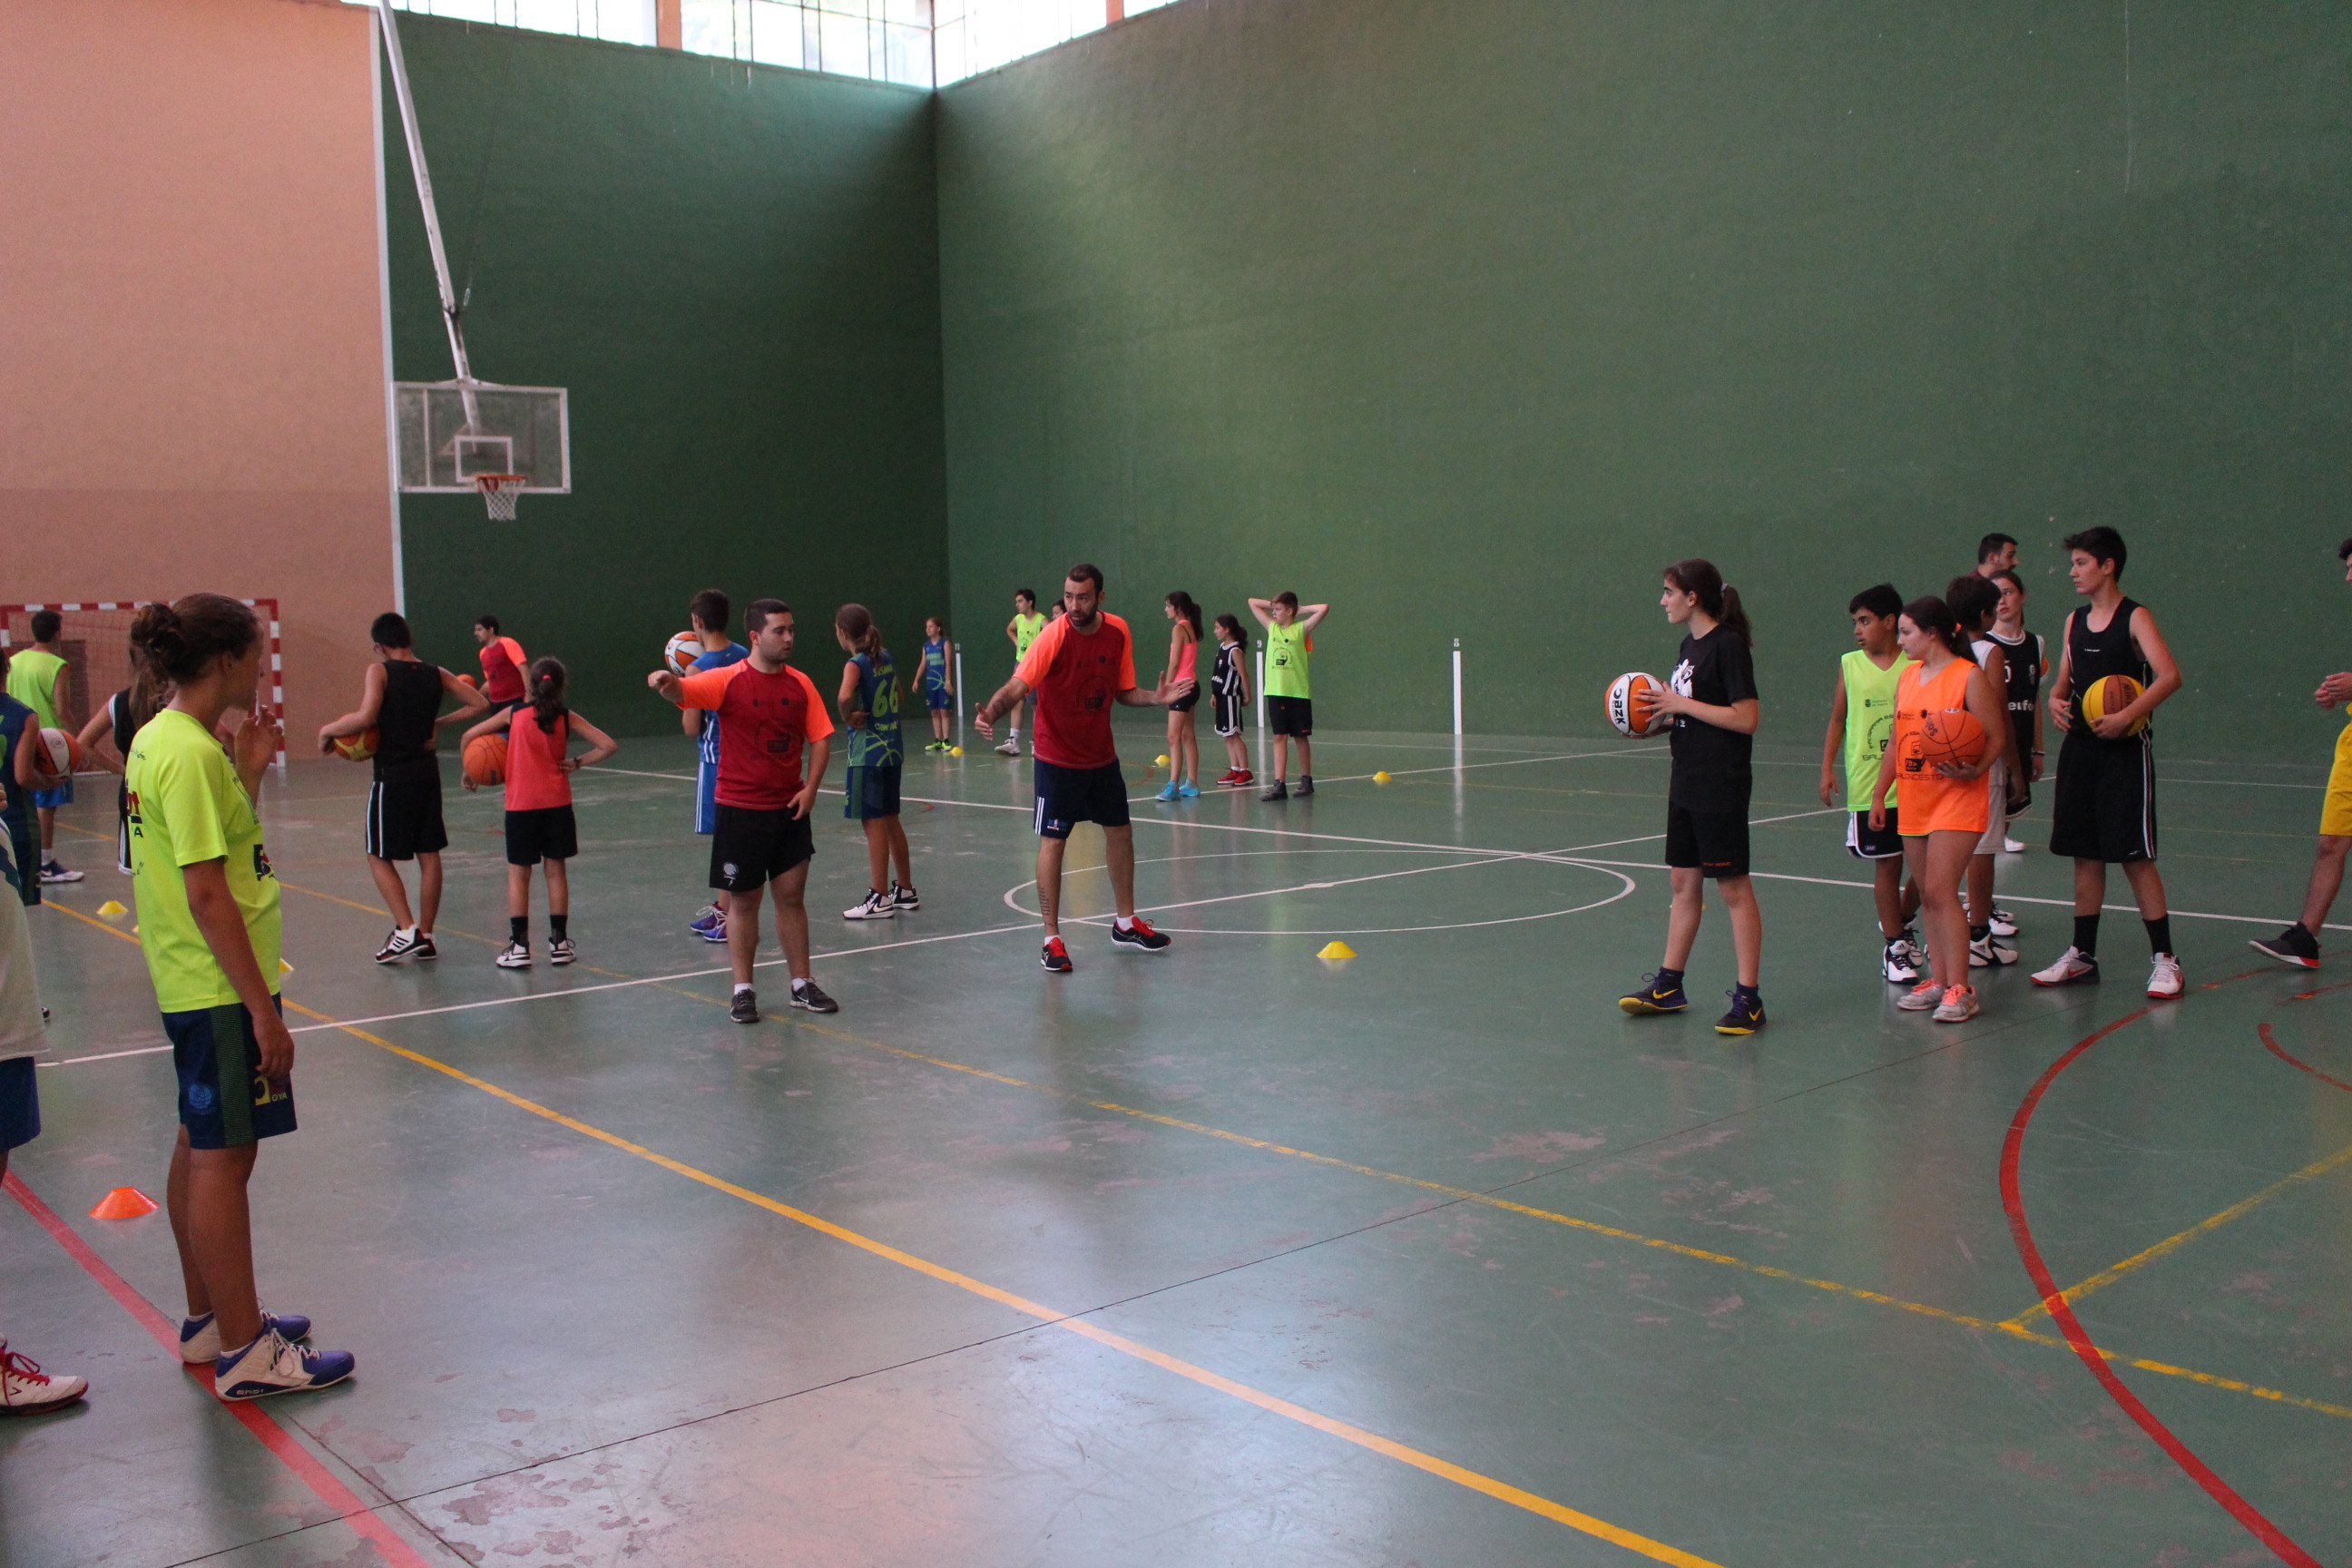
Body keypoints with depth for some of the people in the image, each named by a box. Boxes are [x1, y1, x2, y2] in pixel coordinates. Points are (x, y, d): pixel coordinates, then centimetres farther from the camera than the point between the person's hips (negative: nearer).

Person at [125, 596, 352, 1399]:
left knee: (201, 1149, 17)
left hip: (192, 982, 10)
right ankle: (245, 1353, 5)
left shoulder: (160, 738, 10)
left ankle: (210, 1318, 30)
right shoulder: (191, 752, -20)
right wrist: (264, 1011, -21)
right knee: (223, 1158, -3)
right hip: (220, 987, -10)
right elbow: (207, 895, -23)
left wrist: (249, 772, 10)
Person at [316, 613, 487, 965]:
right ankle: (425, 937, 15)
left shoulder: (378, 672, -9)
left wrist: (329, 730, -8)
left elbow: (366, 717, -23)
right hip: (428, 771, 5)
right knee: (429, 854, 11)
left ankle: (407, 931, -4)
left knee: (378, 856, 7)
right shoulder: (437, 674, 6)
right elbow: (481, 704, 8)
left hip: (393, 776, -5)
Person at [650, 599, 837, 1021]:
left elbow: (820, 737, 7)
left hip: (790, 808, 3)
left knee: (792, 895, 8)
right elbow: (683, 692, -22)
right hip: (741, 809, -3)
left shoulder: (800, 684, 4)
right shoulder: (728, 680, -8)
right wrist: (666, 681, -46)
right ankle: (743, 991, 15)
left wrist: (810, 787, -6)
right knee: (743, 900, 5)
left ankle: (802, 985, 19)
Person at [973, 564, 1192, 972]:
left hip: (1102, 756, 6)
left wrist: (1157, 698, -11)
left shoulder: (1118, 632, -5)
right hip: (1057, 759, -6)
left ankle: (1126, 923, 32)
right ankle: (1052, 939, 6)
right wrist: (991, 712, -49)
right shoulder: (1053, 637, -20)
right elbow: (1017, 686, -30)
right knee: (1053, 843, -4)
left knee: (1120, 831, 14)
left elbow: (1122, 691, 7)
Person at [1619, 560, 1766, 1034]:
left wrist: (1682, 703, -16)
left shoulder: (1728, 645, -14)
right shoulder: (1690, 644, 12)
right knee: (1684, 880, 14)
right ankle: (1669, 986, 23)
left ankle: (1749, 997, 3)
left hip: (1722, 786, -9)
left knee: (1734, 887, -3)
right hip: (1687, 781, 9)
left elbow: (1745, 719, -19)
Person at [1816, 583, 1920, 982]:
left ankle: (1899, 923, 32)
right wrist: (1827, 768, 1)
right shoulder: (1850, 665, 4)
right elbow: (1838, 719, 9)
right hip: (1868, 785, 0)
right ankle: (1894, 947, 14)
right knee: (1886, 863, 3)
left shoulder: (1915, 665, 0)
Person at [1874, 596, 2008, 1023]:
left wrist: (1974, 770, -28)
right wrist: (1879, 792, 17)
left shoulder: (1969, 677, -8)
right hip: (1914, 800, 7)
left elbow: (1996, 736, -10)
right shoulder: (1907, 678, 13)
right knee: (1927, 895, 9)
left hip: (1957, 800, -7)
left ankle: (1959, 990, -9)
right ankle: (1937, 980, 16)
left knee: (1940, 891, -13)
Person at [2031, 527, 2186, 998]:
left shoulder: (2135, 617, -7)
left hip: (2125, 750, -6)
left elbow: (2170, 676, -19)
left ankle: (2164, 959, 0)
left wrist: (2127, 716, -28)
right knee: (2085, 853, 10)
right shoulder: (2075, 620, 12)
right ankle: (2082, 955, 18)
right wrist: (2056, 700, -4)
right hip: (2079, 747, 6)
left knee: (2135, 856, -6)